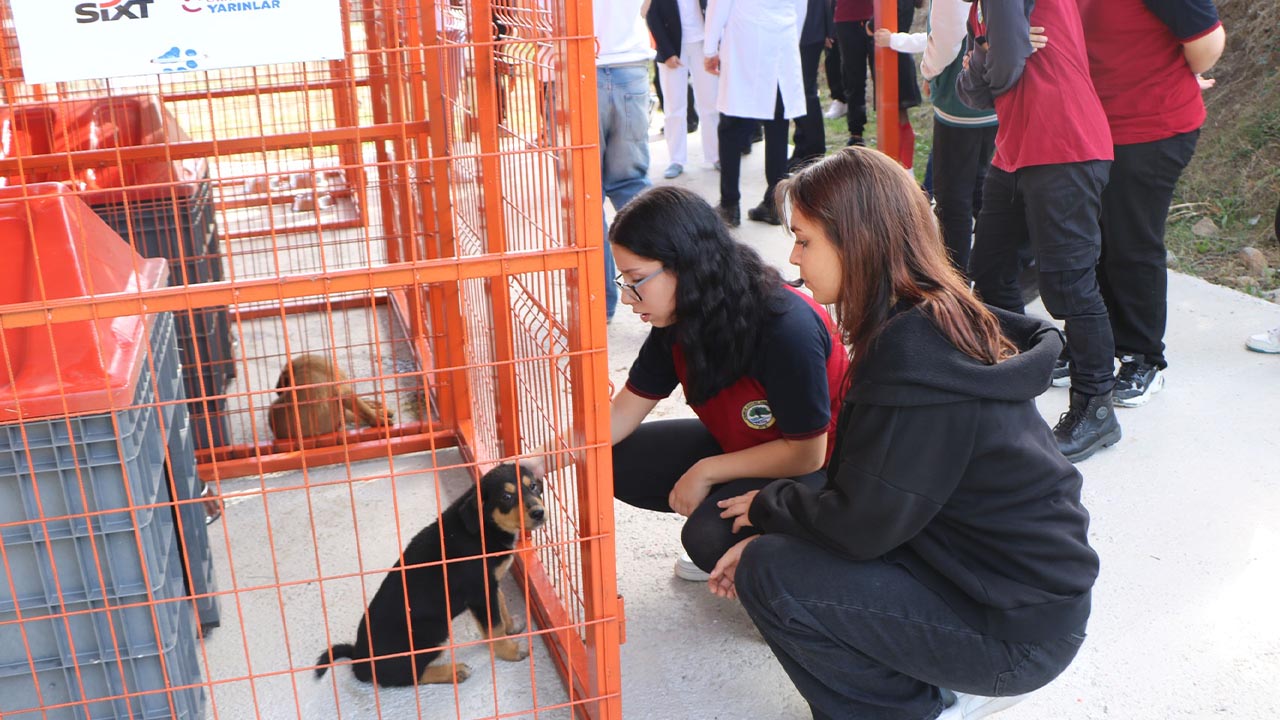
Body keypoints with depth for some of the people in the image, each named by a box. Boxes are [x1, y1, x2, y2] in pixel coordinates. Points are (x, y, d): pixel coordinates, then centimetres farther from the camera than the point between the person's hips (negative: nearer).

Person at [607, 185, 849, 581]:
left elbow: (805, 454, -24)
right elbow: (626, 409, -6)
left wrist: (706, 472, -18)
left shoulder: (788, 328, -33)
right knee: (621, 463, -7)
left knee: (712, 537, -31)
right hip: (739, 444, 7)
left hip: (816, 469, -7)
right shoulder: (678, 319, -11)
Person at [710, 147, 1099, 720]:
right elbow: (861, 485, 9)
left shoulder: (914, 355, -26)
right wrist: (772, 527, 3)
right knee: (786, 544, 11)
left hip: (1018, 628, -9)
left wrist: (767, 506, -3)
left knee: (770, 574, -13)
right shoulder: (939, 318, 3)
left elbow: (864, 525, -21)